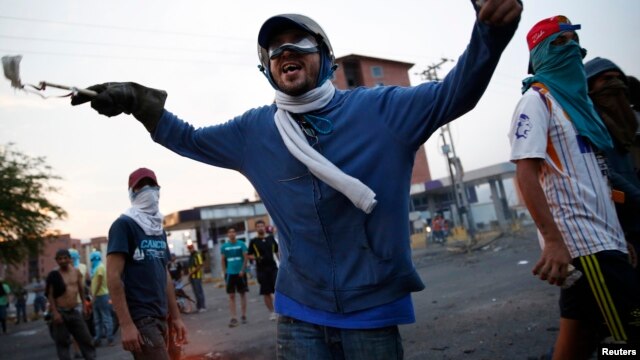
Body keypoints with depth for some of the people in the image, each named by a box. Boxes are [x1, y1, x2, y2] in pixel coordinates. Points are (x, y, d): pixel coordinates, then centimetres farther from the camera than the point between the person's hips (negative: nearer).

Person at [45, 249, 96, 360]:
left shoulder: (76, 272, 5)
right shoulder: (54, 275, -8)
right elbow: (50, 295, -9)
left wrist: (84, 304, 13)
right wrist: (54, 312, -15)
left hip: (74, 311, 4)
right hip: (60, 312, -4)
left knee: (85, 338, 7)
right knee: (62, 342, 4)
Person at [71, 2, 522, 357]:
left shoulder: (379, 109, -4)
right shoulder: (253, 131, 3)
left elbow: (456, 92, -8)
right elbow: (188, 139, 15)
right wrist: (134, 101, 3)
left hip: (373, 310, -2)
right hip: (300, 313, 2)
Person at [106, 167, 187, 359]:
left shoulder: (159, 229, 16)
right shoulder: (123, 225, -6)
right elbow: (113, 276, -13)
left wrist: (175, 316, 16)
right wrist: (126, 324, -19)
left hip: (160, 318, 8)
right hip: (139, 318, -8)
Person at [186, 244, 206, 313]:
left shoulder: (197, 255, -9)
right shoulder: (190, 256, 18)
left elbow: (201, 265, -17)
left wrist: (193, 272, -17)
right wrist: (189, 274, 14)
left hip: (197, 276, -8)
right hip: (192, 276, 8)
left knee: (199, 291, -6)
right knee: (196, 292, 11)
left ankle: (202, 306, -2)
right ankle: (199, 306, 17)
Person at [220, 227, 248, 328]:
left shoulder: (241, 244, -3)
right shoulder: (224, 246, 2)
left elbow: (246, 257, -5)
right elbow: (222, 260, 7)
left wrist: (242, 270, -13)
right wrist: (225, 273, 0)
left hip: (240, 273, -1)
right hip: (230, 273, 1)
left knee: (242, 294, 8)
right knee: (231, 296, 0)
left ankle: (243, 316, 18)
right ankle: (234, 318, 3)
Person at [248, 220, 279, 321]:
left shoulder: (271, 238, 7)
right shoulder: (253, 241, 1)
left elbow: (277, 252, 13)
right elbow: (249, 255, 4)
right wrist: (256, 258, -16)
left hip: (273, 268, 1)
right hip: (261, 270, -1)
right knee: (266, 292, 4)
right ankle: (272, 312, 15)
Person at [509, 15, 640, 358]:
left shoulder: (574, 97, 21)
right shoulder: (537, 100, -4)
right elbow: (525, 172, -17)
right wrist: (554, 239, -28)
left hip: (600, 237, 8)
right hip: (579, 242, -8)